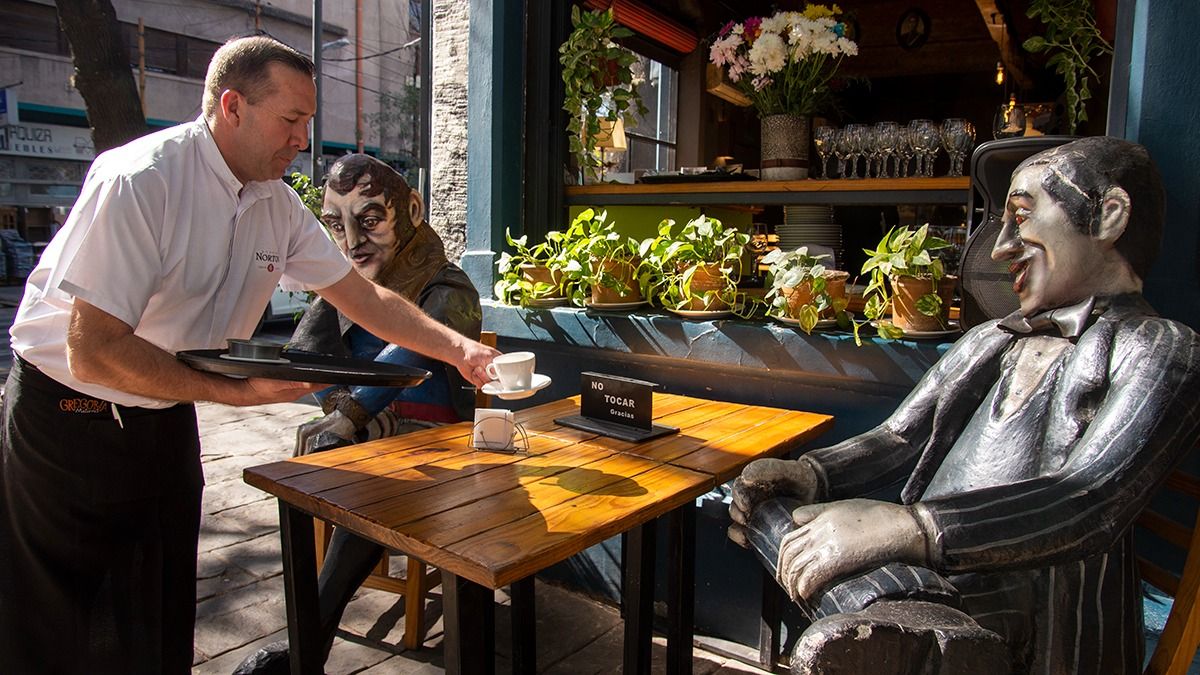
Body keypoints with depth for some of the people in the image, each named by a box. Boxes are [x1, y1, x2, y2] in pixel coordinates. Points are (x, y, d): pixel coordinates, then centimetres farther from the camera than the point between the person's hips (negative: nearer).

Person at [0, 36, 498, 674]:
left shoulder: (277, 205, -2)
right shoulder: (139, 181, -25)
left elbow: (365, 297, 2)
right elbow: (93, 351, -28)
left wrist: (458, 348, -8)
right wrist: (234, 391, -24)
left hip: (166, 421, 6)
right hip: (66, 422, -6)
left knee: (159, 622, 14)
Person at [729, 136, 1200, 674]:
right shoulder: (989, 342, 24)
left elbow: (1092, 504, -15)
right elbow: (899, 440, 16)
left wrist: (901, 527, -29)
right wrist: (811, 474, -7)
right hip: (924, 573, 7)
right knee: (761, 501, -21)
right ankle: (912, 628, -32)